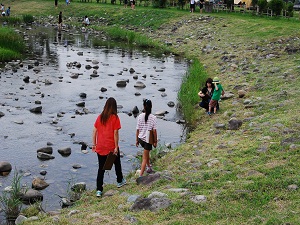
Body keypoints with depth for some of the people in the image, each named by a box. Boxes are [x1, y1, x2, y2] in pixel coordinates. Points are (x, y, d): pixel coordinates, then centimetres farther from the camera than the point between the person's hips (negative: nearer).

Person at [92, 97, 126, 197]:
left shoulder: (100, 117, 2)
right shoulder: (115, 118, -11)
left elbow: (94, 131, 4)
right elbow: (115, 133, -14)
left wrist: (94, 144, 12)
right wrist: (116, 147, -9)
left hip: (100, 147, 3)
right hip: (111, 147, -3)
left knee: (101, 168, 9)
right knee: (117, 164, 22)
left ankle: (99, 190, 6)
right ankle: (120, 181, 40)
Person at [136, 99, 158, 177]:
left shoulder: (140, 116, -7)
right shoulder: (153, 117, -14)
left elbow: (137, 129, -1)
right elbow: (154, 131, -11)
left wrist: (137, 140, 11)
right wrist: (155, 141, 0)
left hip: (141, 138, 4)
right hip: (148, 140, -4)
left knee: (147, 152, 31)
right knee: (144, 158, 3)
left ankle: (149, 167, 48)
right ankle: (140, 175, -1)